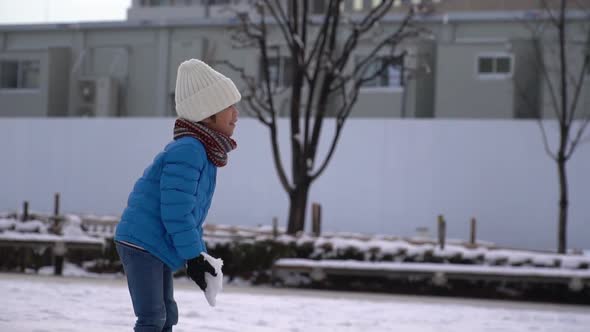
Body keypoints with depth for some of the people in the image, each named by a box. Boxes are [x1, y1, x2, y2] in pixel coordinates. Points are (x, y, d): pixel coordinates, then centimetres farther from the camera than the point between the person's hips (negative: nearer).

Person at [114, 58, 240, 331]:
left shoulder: (202, 152, 13)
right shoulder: (187, 151, -20)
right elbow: (176, 211, -23)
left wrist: (199, 254, 16)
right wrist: (193, 255, -17)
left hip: (157, 247, 11)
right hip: (142, 243, -11)